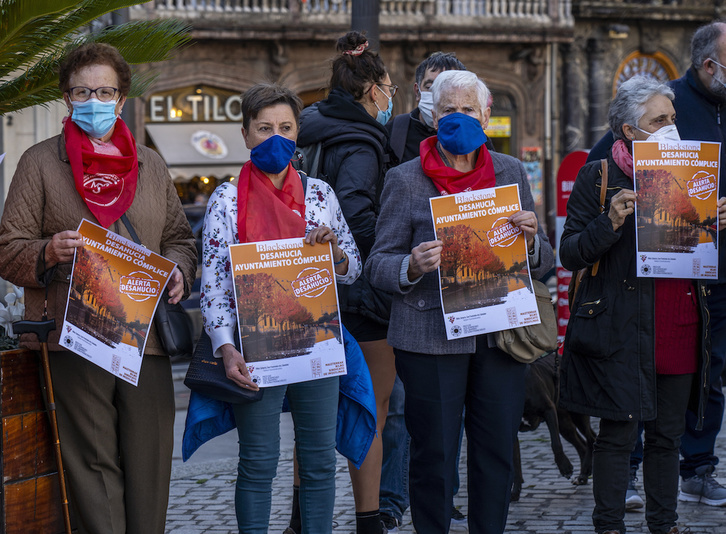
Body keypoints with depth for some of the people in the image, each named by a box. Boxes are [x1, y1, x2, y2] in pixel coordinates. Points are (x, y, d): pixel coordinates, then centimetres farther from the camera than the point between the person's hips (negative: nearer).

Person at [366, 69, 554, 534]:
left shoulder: (511, 173, 11)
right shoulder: (405, 180, 1)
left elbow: (542, 264, 13)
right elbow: (378, 264, 0)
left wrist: (531, 239, -9)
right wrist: (413, 266, -21)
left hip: (500, 334, 3)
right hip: (431, 336, -3)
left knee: (497, 452, 5)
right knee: (433, 455, -1)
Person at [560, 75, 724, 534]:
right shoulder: (598, 177, -1)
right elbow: (571, 254, -6)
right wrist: (611, 222, -20)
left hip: (680, 326, 5)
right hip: (623, 330, -5)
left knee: (668, 434, 10)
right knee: (619, 433, -3)